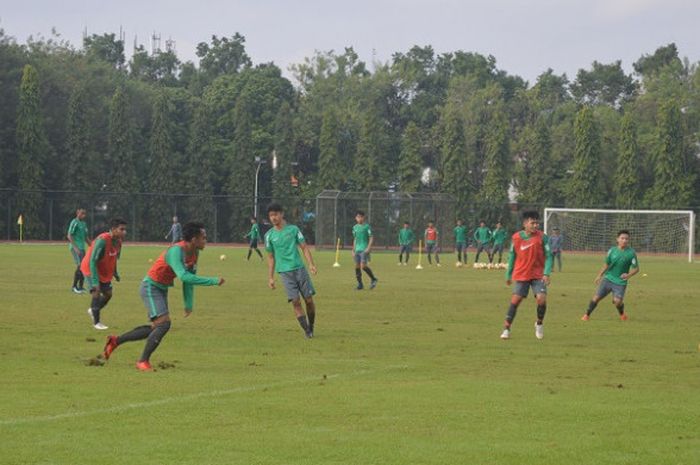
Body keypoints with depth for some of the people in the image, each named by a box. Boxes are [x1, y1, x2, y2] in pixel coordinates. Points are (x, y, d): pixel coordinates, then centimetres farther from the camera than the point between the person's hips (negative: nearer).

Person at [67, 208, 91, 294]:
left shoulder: (83, 224, 18)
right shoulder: (74, 223, -7)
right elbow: (69, 236, -14)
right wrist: (75, 247, -21)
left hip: (82, 248, 8)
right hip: (75, 248, -8)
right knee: (79, 266, -15)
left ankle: (81, 287, 12)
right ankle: (74, 286, -6)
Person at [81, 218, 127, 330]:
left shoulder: (118, 241, -9)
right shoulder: (102, 241, -34)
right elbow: (92, 261, -35)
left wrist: (115, 273, 18)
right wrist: (95, 282, -39)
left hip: (104, 272, 8)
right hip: (91, 269, -8)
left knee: (108, 293, 13)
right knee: (96, 293, -18)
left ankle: (93, 311, 39)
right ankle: (96, 322, -5)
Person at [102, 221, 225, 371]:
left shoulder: (194, 253, 0)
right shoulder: (176, 251, -29)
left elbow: (189, 278, 10)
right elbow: (184, 277, -42)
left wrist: (189, 304, 6)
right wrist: (213, 281, -40)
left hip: (162, 290, 10)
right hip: (151, 287, -10)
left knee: (155, 328, 12)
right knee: (164, 323, -20)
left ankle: (116, 341, 25)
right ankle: (143, 362, -8)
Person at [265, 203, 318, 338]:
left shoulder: (293, 229, 4)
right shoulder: (269, 235, 7)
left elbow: (304, 247, 4)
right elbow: (271, 257, 12)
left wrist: (311, 264, -10)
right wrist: (270, 278, 8)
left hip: (300, 268, 0)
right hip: (285, 272, 0)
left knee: (309, 300, -1)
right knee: (296, 301, -11)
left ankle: (311, 327, 19)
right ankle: (307, 331, -6)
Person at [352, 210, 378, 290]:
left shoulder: (367, 226, -3)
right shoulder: (355, 227, 14)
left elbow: (371, 238, -6)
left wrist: (369, 247, -18)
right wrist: (353, 250, 19)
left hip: (365, 250, -6)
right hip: (357, 250, 6)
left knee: (363, 266, -16)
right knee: (357, 267, 1)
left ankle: (373, 279, 3)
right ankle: (360, 284, 10)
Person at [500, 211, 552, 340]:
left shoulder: (542, 237, -6)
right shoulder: (516, 238, -2)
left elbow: (548, 256, -3)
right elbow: (512, 256, 10)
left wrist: (546, 273, -15)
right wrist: (508, 275, 13)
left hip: (538, 275, -1)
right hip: (521, 275, 1)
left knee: (541, 299, -15)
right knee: (515, 301, -5)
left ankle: (539, 324, 11)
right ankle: (506, 328, 5)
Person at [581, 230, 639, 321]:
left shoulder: (631, 253, -8)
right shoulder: (612, 250, 1)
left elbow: (636, 268, -4)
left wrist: (628, 275, -23)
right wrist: (599, 275, 15)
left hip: (620, 282, -2)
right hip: (608, 278, 2)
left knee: (617, 302, -17)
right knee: (596, 297, -6)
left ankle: (622, 313, 16)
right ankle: (587, 315, 13)